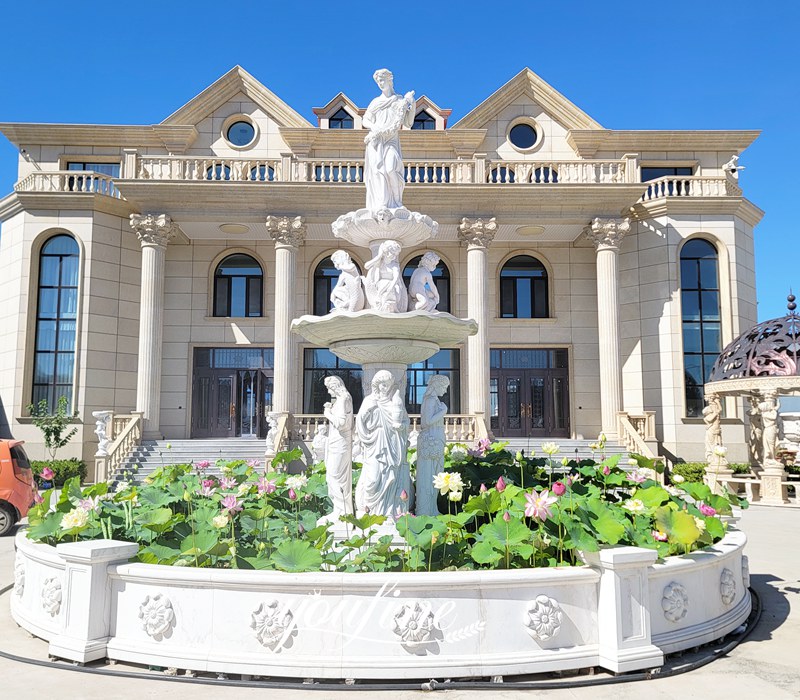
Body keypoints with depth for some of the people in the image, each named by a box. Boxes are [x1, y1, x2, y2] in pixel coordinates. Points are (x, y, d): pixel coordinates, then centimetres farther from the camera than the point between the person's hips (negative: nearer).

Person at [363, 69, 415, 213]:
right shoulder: (376, 102, 16)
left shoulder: (400, 100, 11)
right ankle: (379, 205, -18)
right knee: (377, 169, -15)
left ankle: (394, 204, -12)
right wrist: (373, 126, -5)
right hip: (376, 142, 2)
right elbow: (364, 120, 15)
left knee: (391, 167, -23)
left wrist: (412, 106, -8)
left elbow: (408, 123, 5)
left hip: (391, 141, -2)